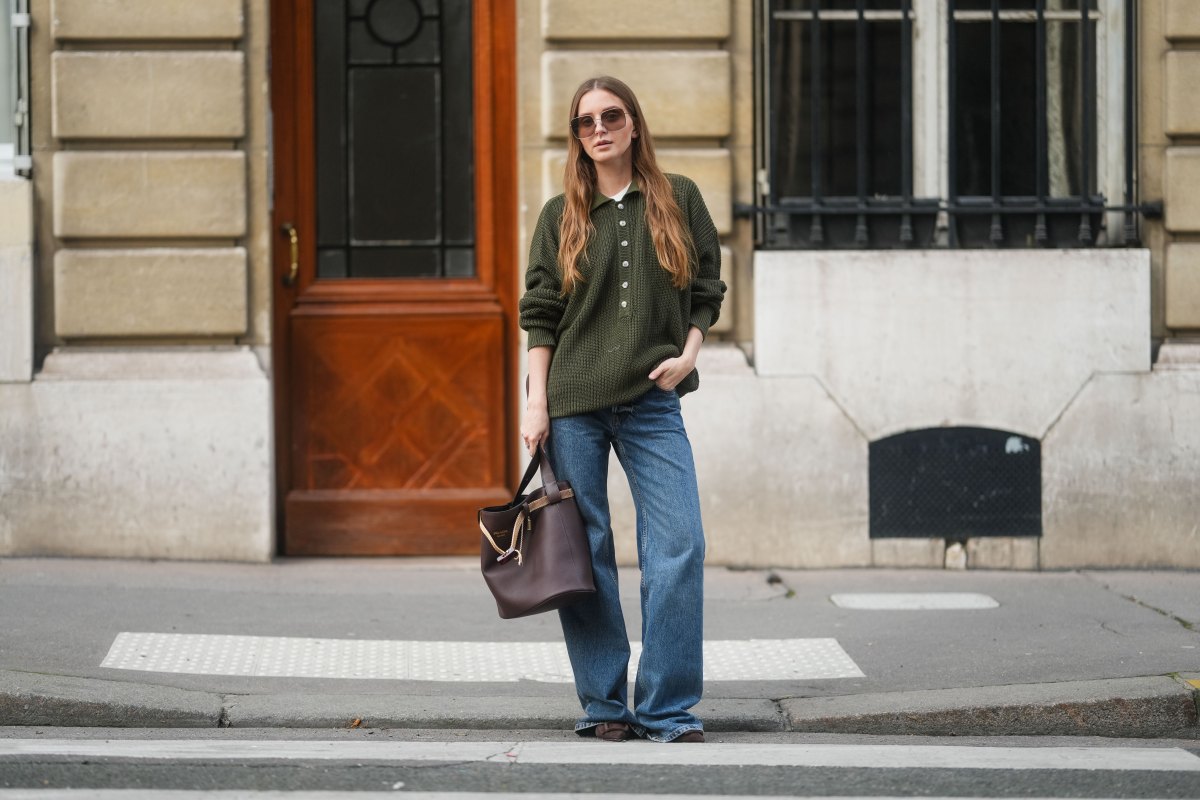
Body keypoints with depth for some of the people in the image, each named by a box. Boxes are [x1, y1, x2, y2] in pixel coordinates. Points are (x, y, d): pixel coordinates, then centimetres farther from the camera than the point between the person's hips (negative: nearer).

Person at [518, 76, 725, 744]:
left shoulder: (679, 200, 9)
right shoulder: (562, 216, 8)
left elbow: (708, 289, 12)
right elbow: (540, 315, 6)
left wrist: (688, 353, -4)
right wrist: (537, 403, -1)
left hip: (652, 401, 0)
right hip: (573, 403, 0)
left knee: (680, 545, -10)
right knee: (584, 553, 1)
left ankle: (668, 708, -3)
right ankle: (604, 705, 10)